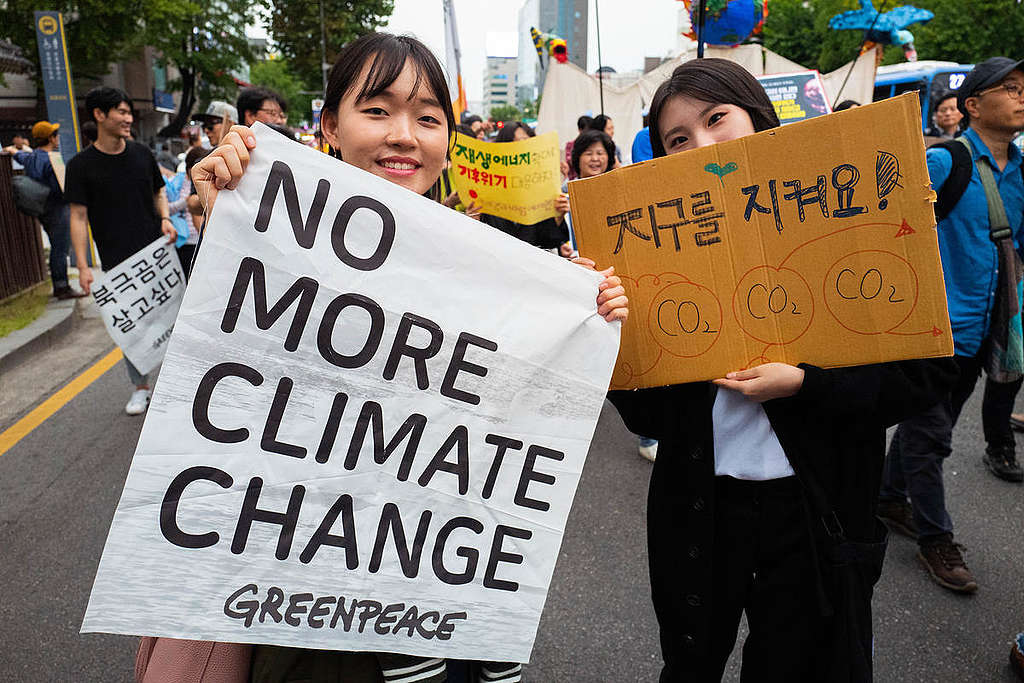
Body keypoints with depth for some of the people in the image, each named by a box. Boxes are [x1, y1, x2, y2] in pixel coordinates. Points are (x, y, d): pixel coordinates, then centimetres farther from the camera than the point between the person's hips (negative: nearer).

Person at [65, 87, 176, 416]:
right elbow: (78, 217, -3)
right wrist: (83, 266, -10)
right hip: (117, 262, -2)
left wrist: (165, 218, -5)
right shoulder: (81, 164, -3)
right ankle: (140, 387, 19)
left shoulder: (142, 154, 6)